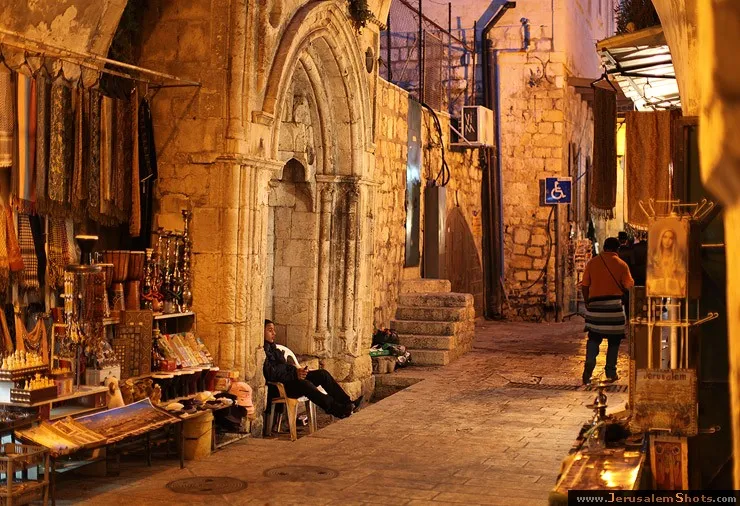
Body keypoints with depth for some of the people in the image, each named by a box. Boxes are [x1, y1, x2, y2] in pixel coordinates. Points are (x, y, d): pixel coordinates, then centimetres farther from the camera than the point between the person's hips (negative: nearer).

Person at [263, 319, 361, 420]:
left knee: (322, 374, -3)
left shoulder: (272, 347, 21)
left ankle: (347, 403, -8)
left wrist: (296, 371, -1)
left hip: (288, 379, 10)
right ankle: (338, 410, -36)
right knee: (305, 384, -36)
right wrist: (294, 375, -24)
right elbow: (270, 374, -21)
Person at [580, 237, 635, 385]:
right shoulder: (621, 265, -3)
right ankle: (611, 372, 11)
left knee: (593, 338, 10)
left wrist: (587, 303, 14)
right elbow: (629, 286, -3)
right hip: (614, 305, -2)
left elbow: (585, 286, 4)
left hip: (594, 305, 2)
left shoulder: (592, 263, 3)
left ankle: (589, 365, -11)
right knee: (614, 340, 9)